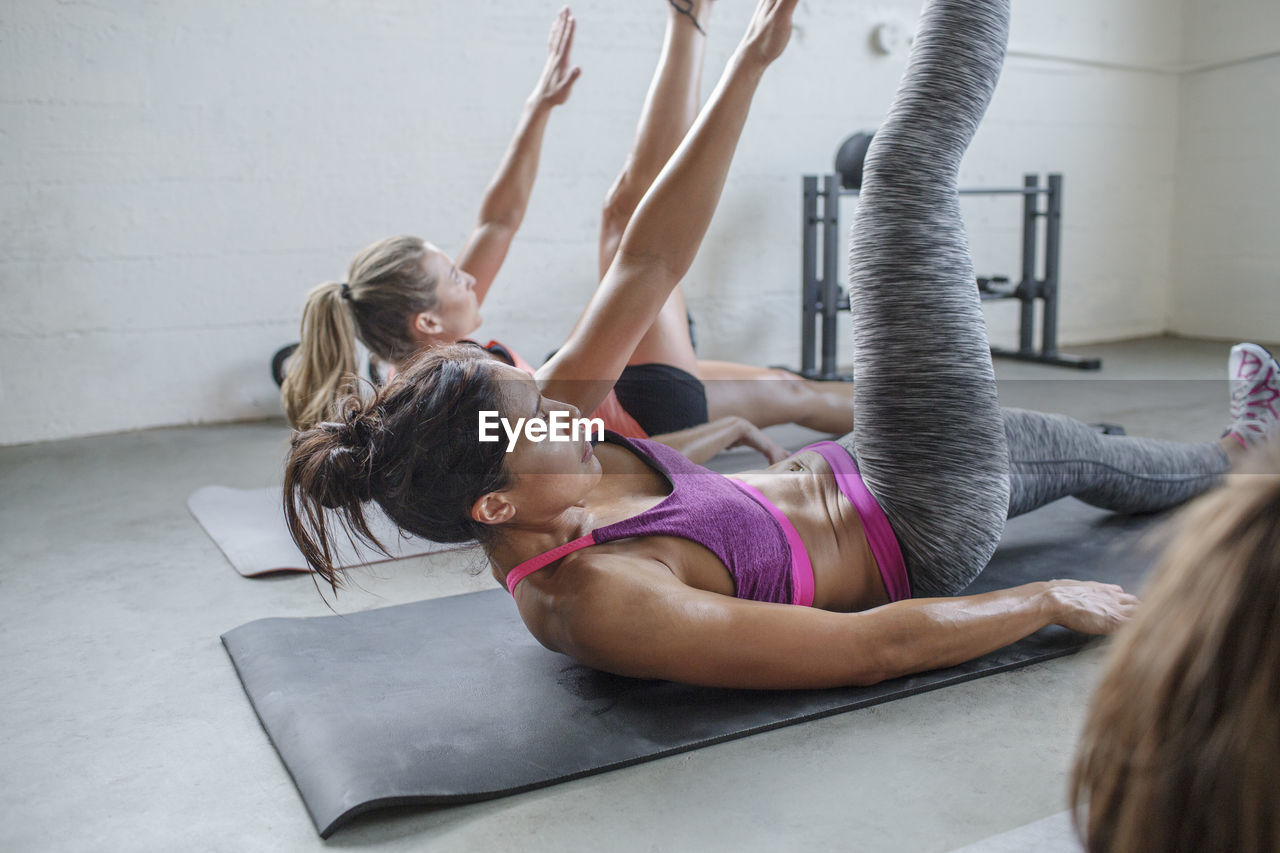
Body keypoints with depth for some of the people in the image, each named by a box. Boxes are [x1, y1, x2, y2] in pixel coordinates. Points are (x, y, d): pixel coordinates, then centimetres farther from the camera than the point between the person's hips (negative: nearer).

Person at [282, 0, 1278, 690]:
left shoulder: (535, 418, -13)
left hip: (836, 479, 7)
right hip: (928, 534, -7)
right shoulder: (593, 608, -35)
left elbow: (646, 264, -13)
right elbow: (874, 648, -29)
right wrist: (1052, 599, -17)